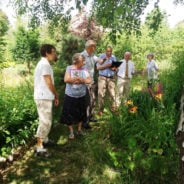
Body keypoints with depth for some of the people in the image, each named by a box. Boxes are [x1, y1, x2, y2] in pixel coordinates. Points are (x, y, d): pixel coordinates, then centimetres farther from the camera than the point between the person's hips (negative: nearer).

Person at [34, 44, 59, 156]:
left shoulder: (44, 64, 16)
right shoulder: (45, 64, -16)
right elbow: (49, 83, -18)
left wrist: (54, 96, 15)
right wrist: (56, 95, -3)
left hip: (44, 96, 11)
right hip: (44, 97, -11)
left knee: (46, 120, 21)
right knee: (45, 122, -8)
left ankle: (44, 139, 36)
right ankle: (39, 146, -3)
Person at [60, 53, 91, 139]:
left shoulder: (84, 69, -1)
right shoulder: (69, 68, -9)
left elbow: (89, 80, -4)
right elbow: (66, 80, -19)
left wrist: (81, 80, -20)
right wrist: (79, 79, -18)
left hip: (81, 96, 3)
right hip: (70, 96, -3)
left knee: (81, 113, 14)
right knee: (69, 114, 2)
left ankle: (79, 129, 33)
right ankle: (71, 132, 18)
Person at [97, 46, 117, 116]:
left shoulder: (113, 57, 11)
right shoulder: (101, 56, 1)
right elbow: (98, 67, -6)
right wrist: (106, 66, -17)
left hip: (111, 78, 3)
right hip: (102, 77, -2)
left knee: (113, 94, -2)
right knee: (101, 94, -3)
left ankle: (113, 108, 9)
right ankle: (100, 110, 5)